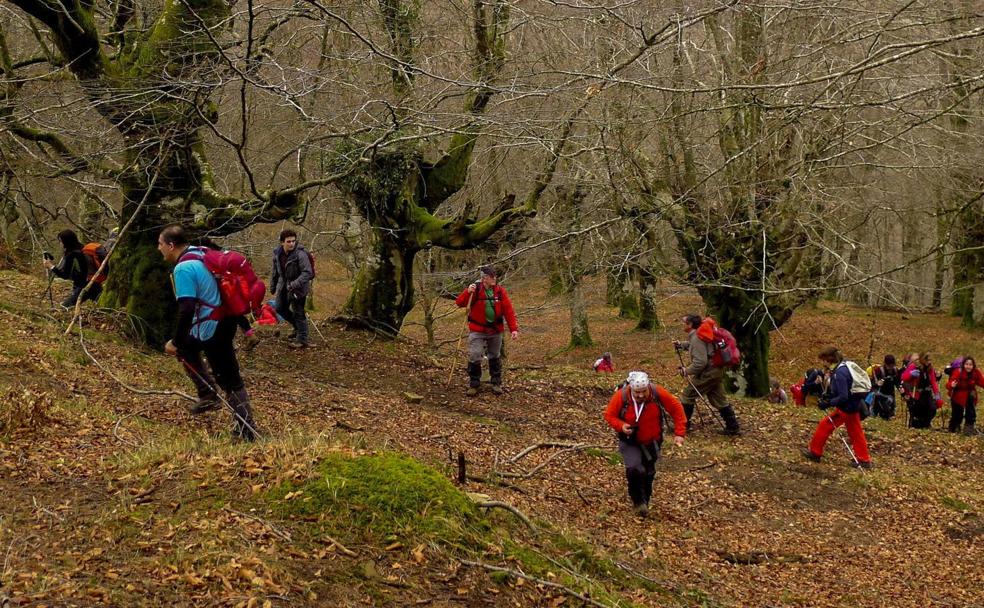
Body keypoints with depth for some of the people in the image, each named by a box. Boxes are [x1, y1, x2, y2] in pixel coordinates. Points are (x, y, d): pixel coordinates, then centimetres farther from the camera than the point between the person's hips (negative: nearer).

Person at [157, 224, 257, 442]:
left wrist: (176, 342, -17)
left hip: (211, 329, -9)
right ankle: (208, 395, 18)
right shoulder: (200, 255, 10)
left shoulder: (183, 268, -19)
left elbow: (186, 310, -26)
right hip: (225, 321, 9)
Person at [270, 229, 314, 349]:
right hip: (284, 286, 7)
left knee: (298, 313, -2)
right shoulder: (278, 253, -2)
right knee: (280, 309, 18)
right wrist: (273, 287, 17)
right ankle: (298, 328, 38)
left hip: (298, 288, -7)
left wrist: (295, 284, -34)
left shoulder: (300, 254, -23)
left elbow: (308, 272, -26)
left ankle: (302, 340, 11)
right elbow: (275, 271, 12)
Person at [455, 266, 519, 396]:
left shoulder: (500, 291, -2)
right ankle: (473, 385, 4)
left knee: (495, 357, 14)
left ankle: (496, 384, 26)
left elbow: (509, 311, -3)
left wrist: (513, 329, -10)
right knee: (474, 357, -8)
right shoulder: (475, 289, -8)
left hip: (495, 331, 2)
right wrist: (468, 292, -31)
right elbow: (459, 303, -14)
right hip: (477, 331, -2)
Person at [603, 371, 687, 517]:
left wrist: (679, 433, -14)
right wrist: (621, 426, -30)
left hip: (651, 442, 2)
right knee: (634, 469, -26)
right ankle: (638, 500, -1)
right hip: (630, 442, -2)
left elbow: (677, 409, -11)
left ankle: (644, 503, 42)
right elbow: (609, 415, -10)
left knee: (648, 474, 17)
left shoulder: (658, 394, -24)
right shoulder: (621, 396, -26)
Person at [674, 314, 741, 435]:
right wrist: (681, 345, 25)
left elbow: (700, 362, -26)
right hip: (717, 371, 10)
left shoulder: (696, 338, -19)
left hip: (707, 373, -10)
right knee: (719, 400, 14)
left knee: (687, 395, 1)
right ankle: (733, 427, 15)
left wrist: (687, 371, -14)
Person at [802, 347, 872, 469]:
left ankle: (815, 452, 14)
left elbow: (843, 397, -27)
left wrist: (828, 403, -20)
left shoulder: (839, 374, -25)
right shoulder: (844, 367, 6)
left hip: (846, 407, -9)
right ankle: (864, 460, 20)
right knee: (855, 432, 15)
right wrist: (827, 396, 7)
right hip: (854, 405, 9)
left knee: (825, 425, 3)